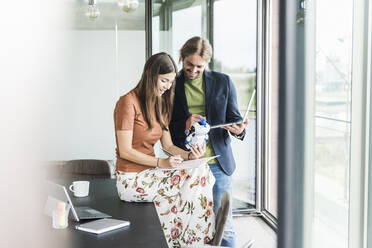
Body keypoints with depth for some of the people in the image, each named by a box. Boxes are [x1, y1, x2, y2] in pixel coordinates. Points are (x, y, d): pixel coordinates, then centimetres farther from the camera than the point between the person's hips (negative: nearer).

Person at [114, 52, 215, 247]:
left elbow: (168, 146, 11)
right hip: (131, 180, -8)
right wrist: (160, 163, -21)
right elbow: (125, 151, -15)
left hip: (149, 173, 8)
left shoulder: (160, 105, 14)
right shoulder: (129, 102, -12)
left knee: (201, 170, -14)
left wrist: (188, 155, -8)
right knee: (198, 176, -18)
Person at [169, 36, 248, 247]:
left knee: (224, 225, 5)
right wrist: (185, 125, -14)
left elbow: (233, 117, 9)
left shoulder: (223, 82, 5)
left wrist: (239, 129, -14)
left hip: (217, 164, 0)